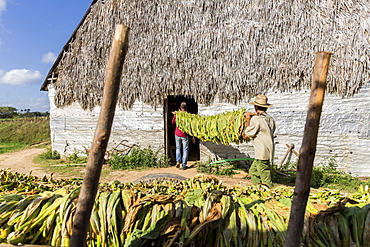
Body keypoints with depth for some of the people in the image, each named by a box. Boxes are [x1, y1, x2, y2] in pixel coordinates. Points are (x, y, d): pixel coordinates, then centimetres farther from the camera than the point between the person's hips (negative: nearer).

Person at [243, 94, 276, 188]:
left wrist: (248, 121, 4)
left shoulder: (256, 119, -14)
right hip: (269, 151, 9)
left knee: (265, 179, -4)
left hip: (262, 154, -9)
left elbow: (246, 135, -7)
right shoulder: (270, 119, 9)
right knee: (253, 172, 20)